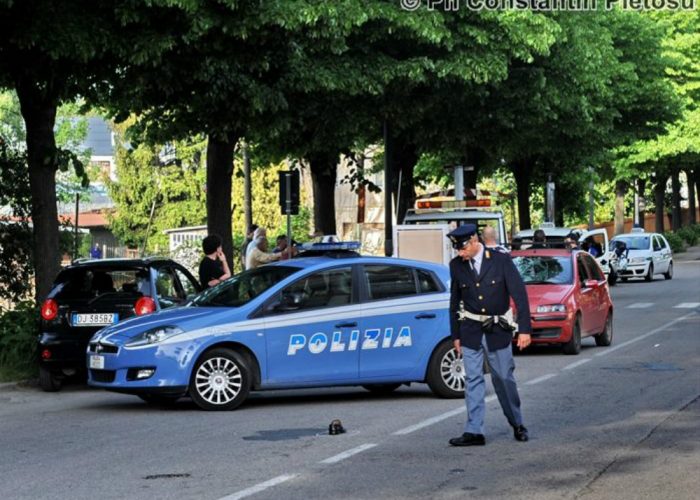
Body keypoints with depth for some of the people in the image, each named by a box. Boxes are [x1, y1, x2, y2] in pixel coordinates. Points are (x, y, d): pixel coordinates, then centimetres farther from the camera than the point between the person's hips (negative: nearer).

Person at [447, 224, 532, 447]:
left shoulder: (501, 261, -10)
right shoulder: (456, 265, -1)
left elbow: (519, 294, -10)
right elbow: (454, 302, 9)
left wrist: (524, 329, -15)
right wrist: (455, 335, 10)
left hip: (498, 330, -2)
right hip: (470, 330, 2)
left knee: (504, 378, 6)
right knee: (473, 379, -2)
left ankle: (517, 424, 24)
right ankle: (474, 431, -1)